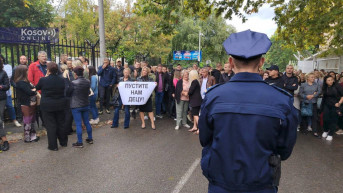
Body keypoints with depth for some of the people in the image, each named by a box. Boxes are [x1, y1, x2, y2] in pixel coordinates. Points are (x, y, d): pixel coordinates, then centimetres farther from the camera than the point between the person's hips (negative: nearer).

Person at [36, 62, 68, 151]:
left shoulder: (43, 80, -14)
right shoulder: (62, 80, -4)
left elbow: (37, 87, 5)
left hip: (47, 106, -3)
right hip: (60, 105, 4)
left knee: (50, 125, 5)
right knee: (61, 123, 16)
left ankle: (53, 145, 11)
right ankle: (63, 142, 29)